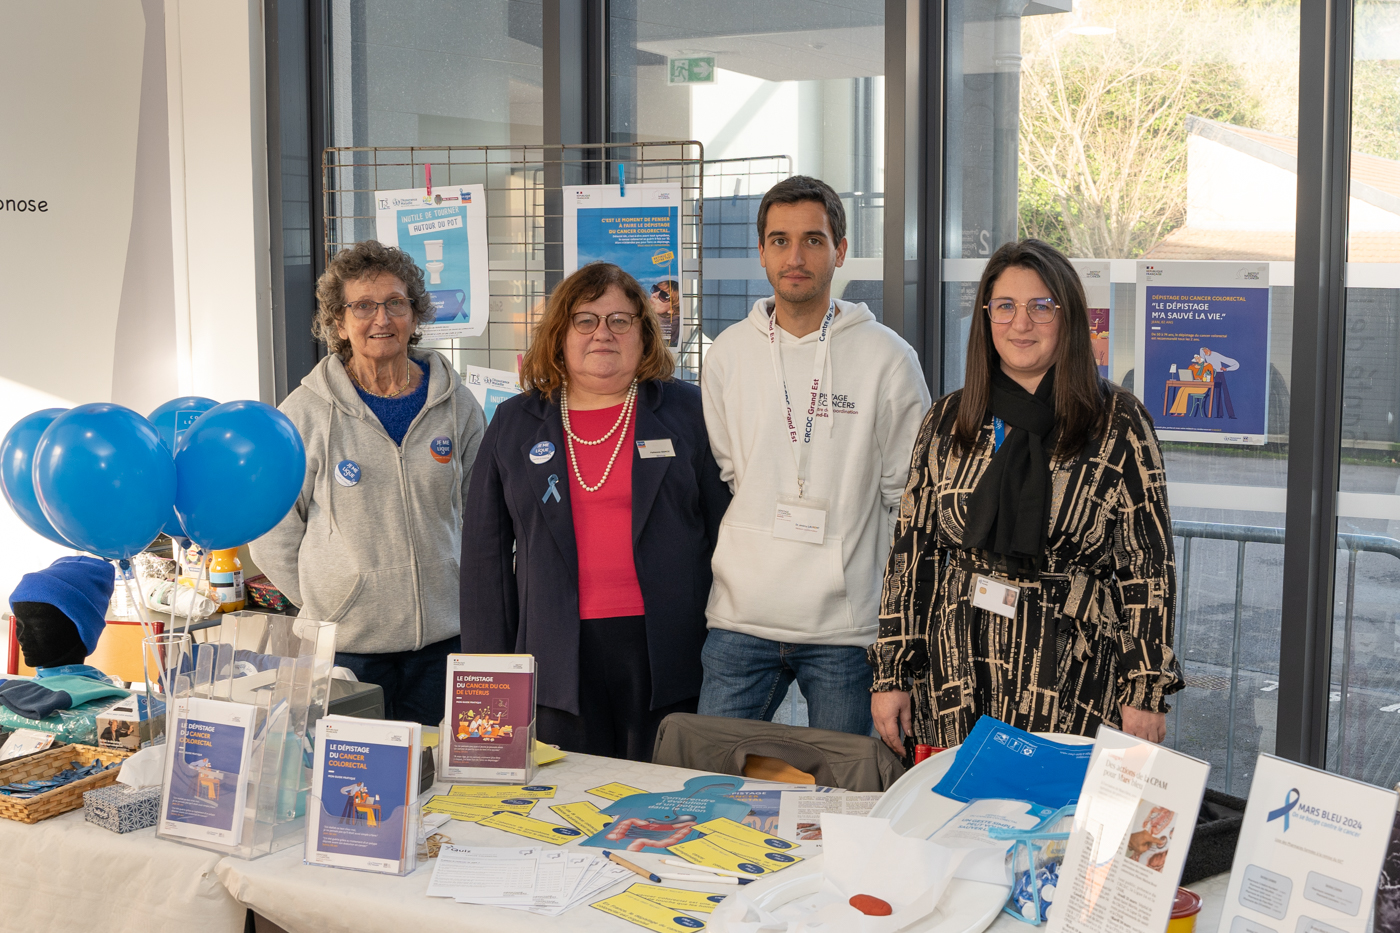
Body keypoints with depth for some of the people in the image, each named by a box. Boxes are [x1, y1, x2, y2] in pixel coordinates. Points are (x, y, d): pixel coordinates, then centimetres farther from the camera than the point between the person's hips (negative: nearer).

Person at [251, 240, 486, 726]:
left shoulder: (455, 403, 3)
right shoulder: (307, 410, -5)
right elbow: (273, 529, 1)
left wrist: (460, 584, 10)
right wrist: (322, 601, 2)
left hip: (441, 634, 2)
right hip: (346, 640, -2)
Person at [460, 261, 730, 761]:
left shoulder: (686, 412, 6)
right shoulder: (514, 423, 11)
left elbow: (726, 528, 5)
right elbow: (485, 549, 10)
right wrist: (489, 666, 5)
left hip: (665, 651, -1)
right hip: (559, 658, 1)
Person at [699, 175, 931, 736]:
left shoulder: (886, 357, -2)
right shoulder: (728, 353, 6)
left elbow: (910, 497, 2)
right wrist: (744, 554, 7)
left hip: (846, 625, -2)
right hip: (739, 619, 2)